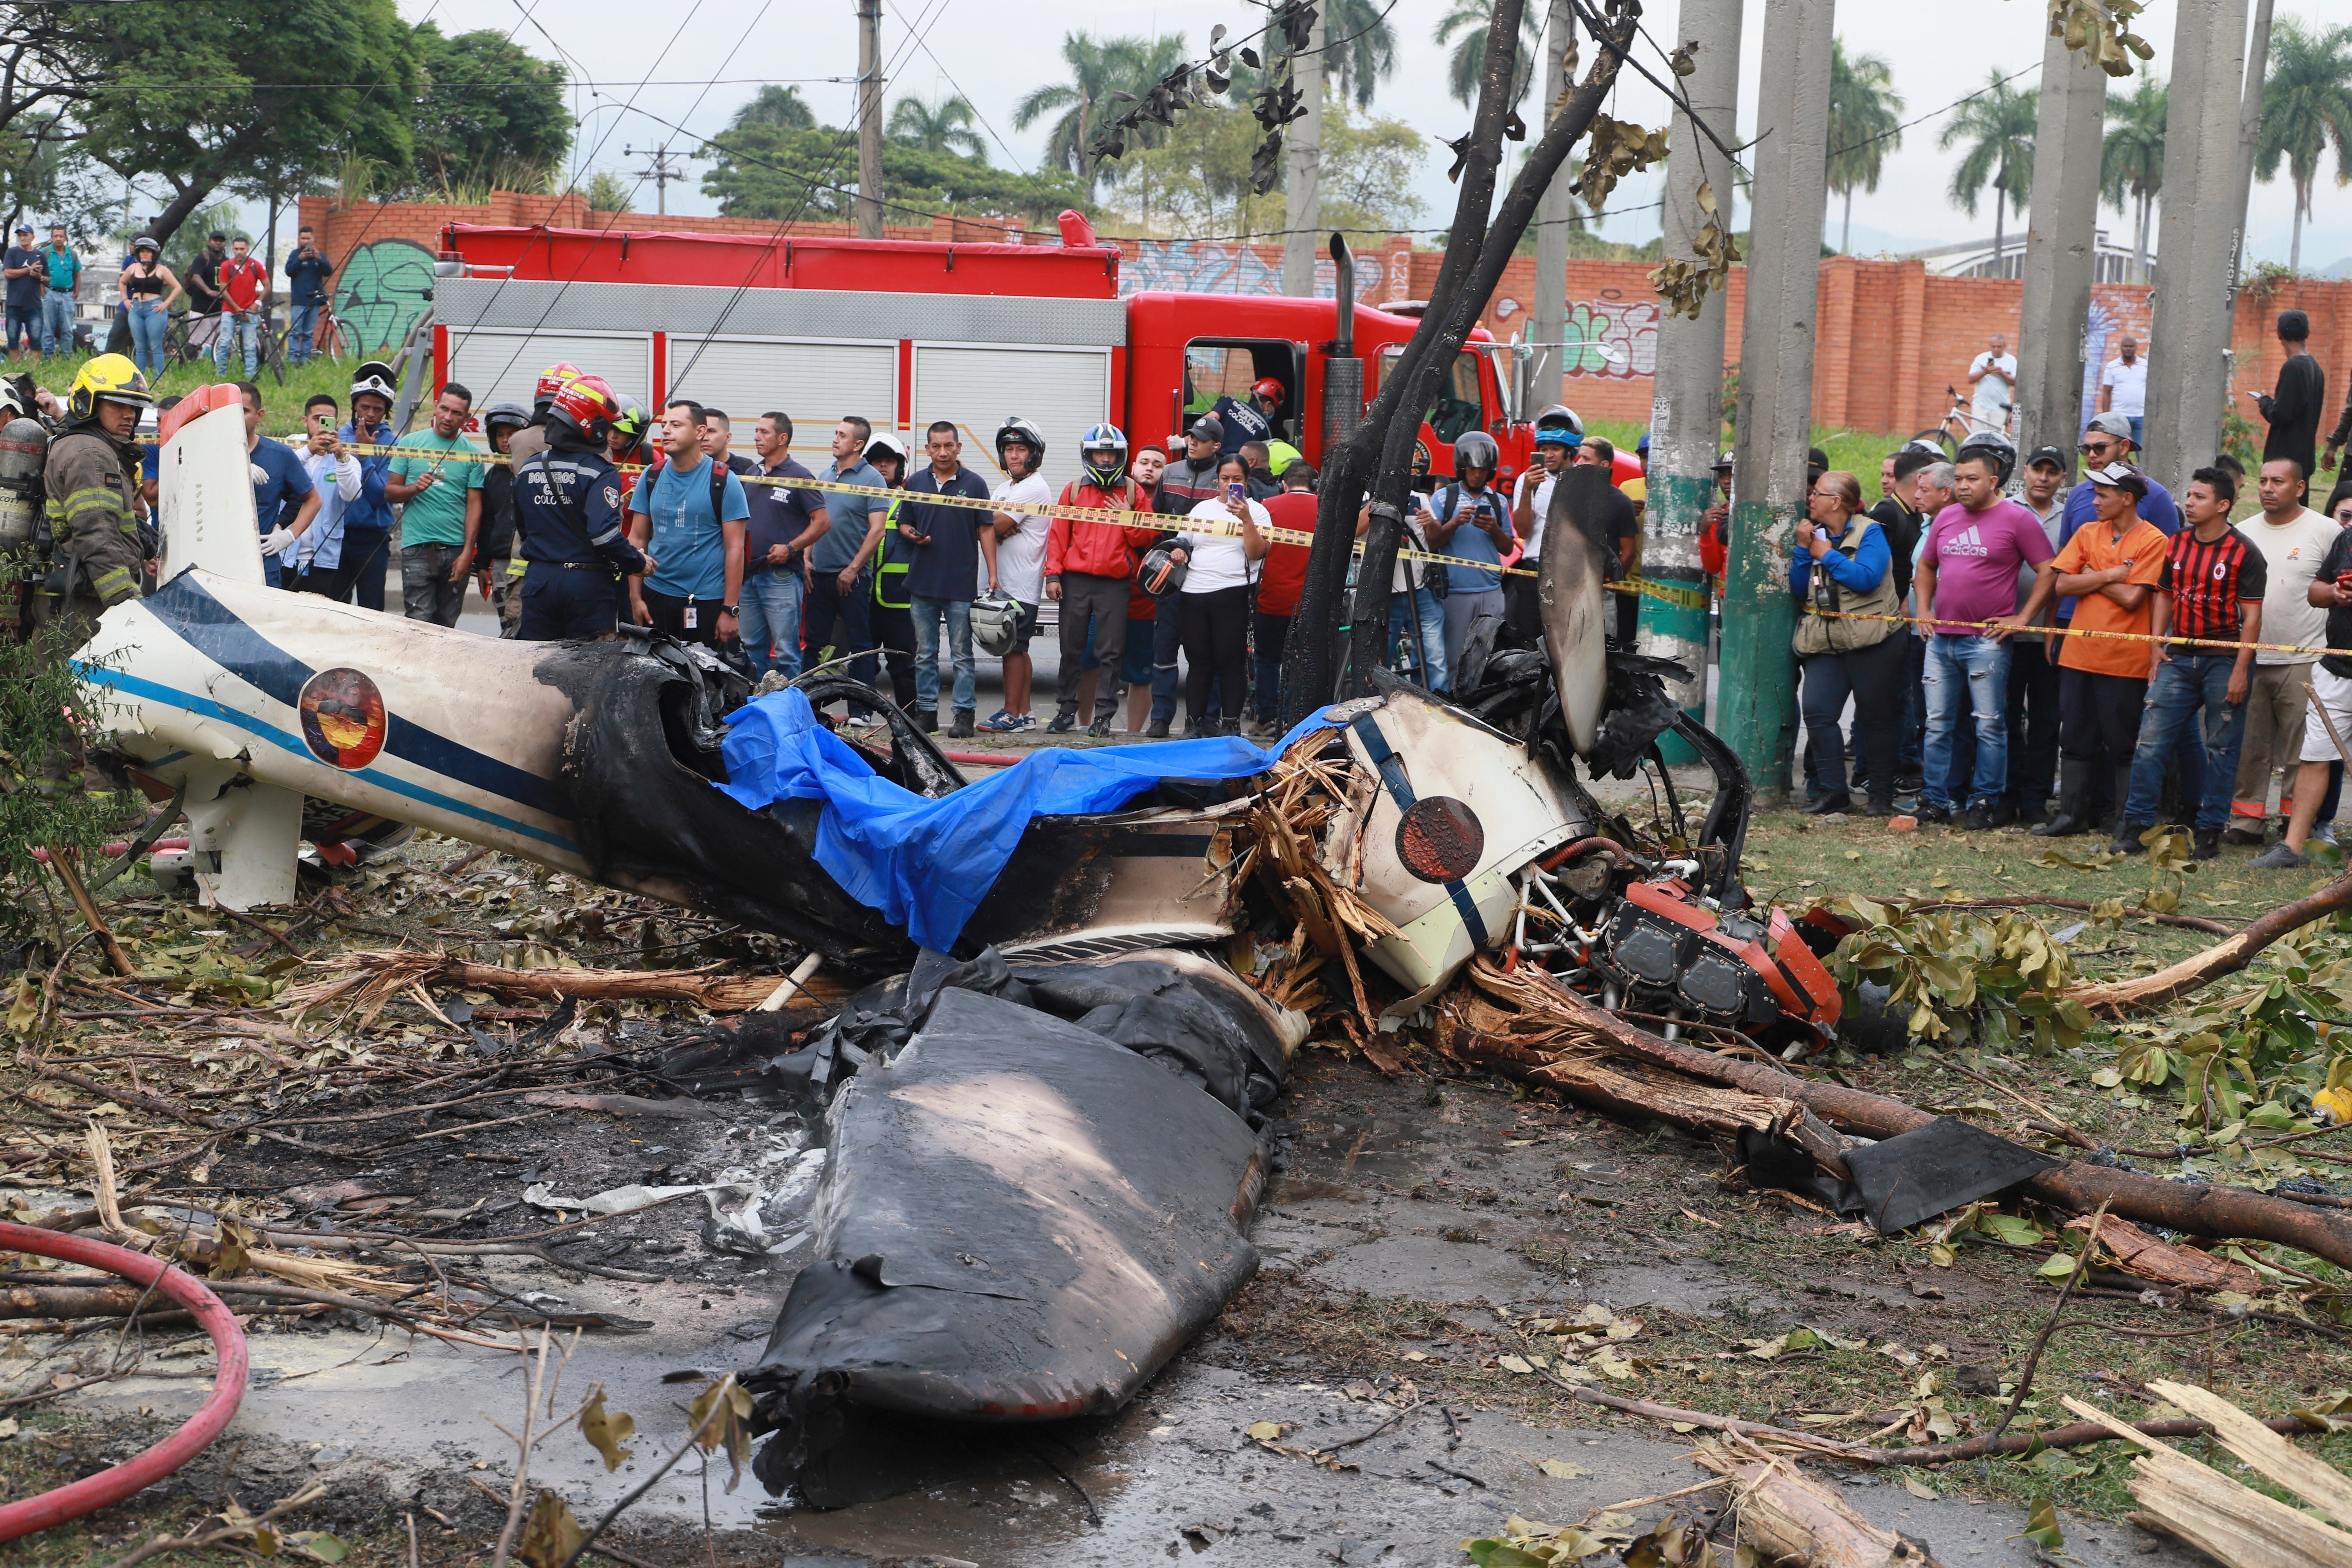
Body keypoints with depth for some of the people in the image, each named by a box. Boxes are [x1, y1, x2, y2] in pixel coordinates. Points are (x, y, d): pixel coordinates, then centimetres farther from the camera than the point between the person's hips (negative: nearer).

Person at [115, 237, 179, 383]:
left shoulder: (161, 270, 0)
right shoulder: (133, 268, 11)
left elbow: (177, 287, -1)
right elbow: (122, 282, 28)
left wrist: (166, 304, -7)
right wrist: (125, 300, 16)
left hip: (154, 309, -4)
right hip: (135, 308, 4)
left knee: (156, 348, -5)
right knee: (140, 348, 7)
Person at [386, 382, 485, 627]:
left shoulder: (471, 454, 8)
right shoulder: (410, 444, 8)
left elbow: (474, 505, 4)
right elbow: (389, 492, 9)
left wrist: (467, 552, -4)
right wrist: (414, 488, -13)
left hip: (456, 551, 1)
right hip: (417, 549, -1)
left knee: (447, 625, 5)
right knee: (419, 622, -9)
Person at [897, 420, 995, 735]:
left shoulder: (974, 484, 1)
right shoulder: (915, 484, 9)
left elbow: (986, 530, 1)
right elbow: (903, 524, 16)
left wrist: (993, 574, -5)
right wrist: (912, 535, -8)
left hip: (962, 583, -3)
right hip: (922, 581, 3)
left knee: (962, 655, -1)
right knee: (925, 654, 8)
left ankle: (965, 713, 2)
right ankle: (927, 712, 14)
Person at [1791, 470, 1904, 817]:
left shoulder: (1869, 532, -5)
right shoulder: (1814, 534, 13)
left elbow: (1867, 578, -21)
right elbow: (1799, 590, 8)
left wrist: (1827, 555, -12)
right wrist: (1803, 549, -3)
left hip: (1870, 641, -5)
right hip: (1824, 643, 5)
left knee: (1876, 719, 3)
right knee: (1817, 713, -8)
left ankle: (1882, 797, 12)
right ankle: (1833, 791, 0)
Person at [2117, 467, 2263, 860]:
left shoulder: (2243, 554, -6)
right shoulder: (2177, 544, 8)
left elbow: (2252, 617, -7)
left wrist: (2240, 671, -13)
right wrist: (2156, 645, 5)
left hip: (2224, 662, -4)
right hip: (2179, 658, 4)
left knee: (2221, 749, 3)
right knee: (2151, 739, -3)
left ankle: (2210, 831, 10)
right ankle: (2137, 825, 1)